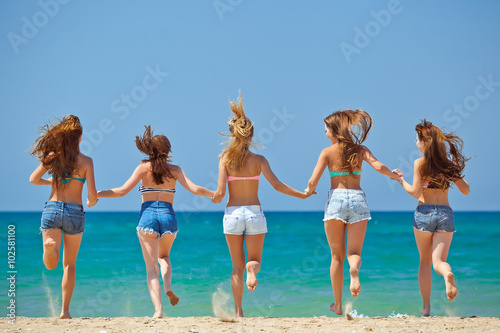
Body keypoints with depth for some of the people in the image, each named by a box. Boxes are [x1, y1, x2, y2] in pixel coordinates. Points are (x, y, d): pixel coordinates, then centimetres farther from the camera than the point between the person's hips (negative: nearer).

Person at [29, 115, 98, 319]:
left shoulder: (53, 156, 1)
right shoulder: (86, 161, -4)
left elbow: (33, 179, -2)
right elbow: (92, 194, -8)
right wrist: (92, 202, 16)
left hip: (52, 209, 1)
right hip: (74, 212, -1)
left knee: (51, 264, -2)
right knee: (70, 264, 13)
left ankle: (50, 246, -38)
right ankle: (65, 310, 11)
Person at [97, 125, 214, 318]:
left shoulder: (144, 168, 2)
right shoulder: (174, 170, 7)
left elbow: (123, 191, -5)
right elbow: (194, 189, -2)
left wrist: (97, 194, 4)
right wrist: (214, 194, 14)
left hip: (147, 215, -2)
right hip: (168, 217, 2)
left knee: (151, 266, 0)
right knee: (164, 256, 29)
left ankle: (158, 310, -13)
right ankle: (168, 287, 1)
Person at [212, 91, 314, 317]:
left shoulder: (226, 159, -3)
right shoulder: (258, 160, -2)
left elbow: (220, 192, -8)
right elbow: (276, 185, -11)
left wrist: (214, 199, 16)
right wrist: (302, 195, 0)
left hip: (232, 213, 0)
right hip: (254, 213, 0)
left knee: (237, 265, 11)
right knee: (254, 260, 13)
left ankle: (238, 311, 8)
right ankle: (252, 269, -25)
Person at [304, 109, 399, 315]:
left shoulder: (328, 152, 1)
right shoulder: (360, 150, 6)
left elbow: (313, 181, -6)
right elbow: (378, 166, -8)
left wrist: (309, 190, 16)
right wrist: (393, 175, 13)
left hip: (336, 199, -1)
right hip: (358, 199, 1)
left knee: (337, 256, 10)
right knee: (354, 252, 5)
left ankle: (338, 305, 12)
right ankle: (354, 270, -34)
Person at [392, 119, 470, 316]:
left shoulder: (420, 163, -5)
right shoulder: (449, 164, 6)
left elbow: (416, 192, -9)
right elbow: (466, 190, 9)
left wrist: (401, 180, 5)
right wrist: (456, 170, 21)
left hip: (424, 213, -2)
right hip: (445, 214, 2)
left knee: (425, 261, 14)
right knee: (438, 261, 0)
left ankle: (426, 307, 12)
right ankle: (447, 274, -38)